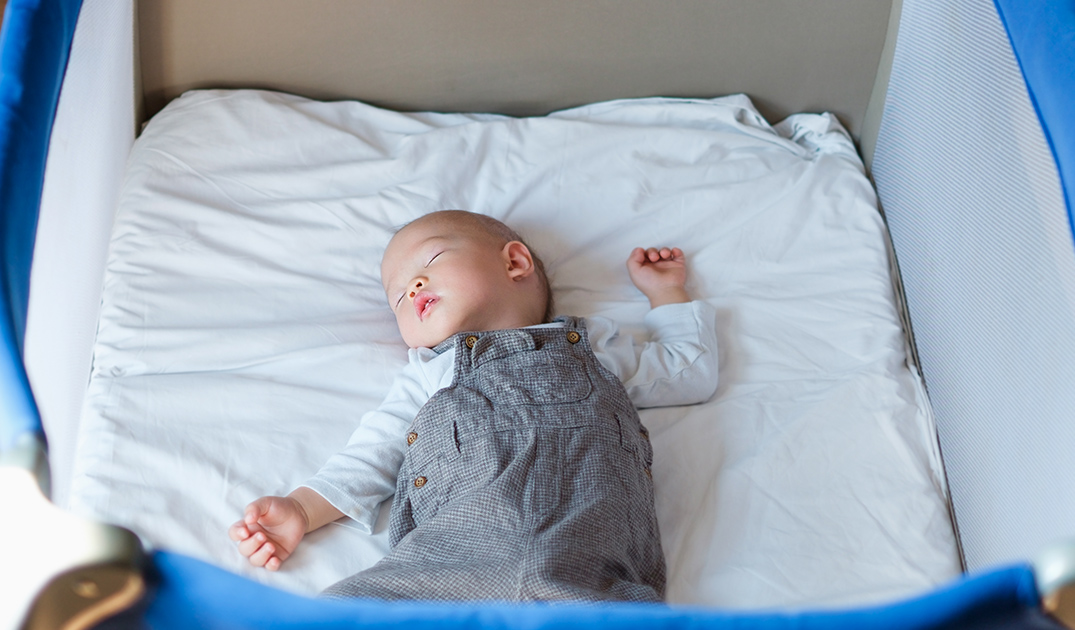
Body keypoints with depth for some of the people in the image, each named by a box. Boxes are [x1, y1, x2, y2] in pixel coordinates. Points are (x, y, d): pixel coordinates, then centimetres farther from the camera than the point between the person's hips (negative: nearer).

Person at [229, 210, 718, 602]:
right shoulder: (427, 374, 36)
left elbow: (692, 372, 41)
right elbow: (371, 455, 27)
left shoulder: (591, 345, 35)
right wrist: (301, 509, 13)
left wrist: (667, 293, 48)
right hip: (457, 549, 1)